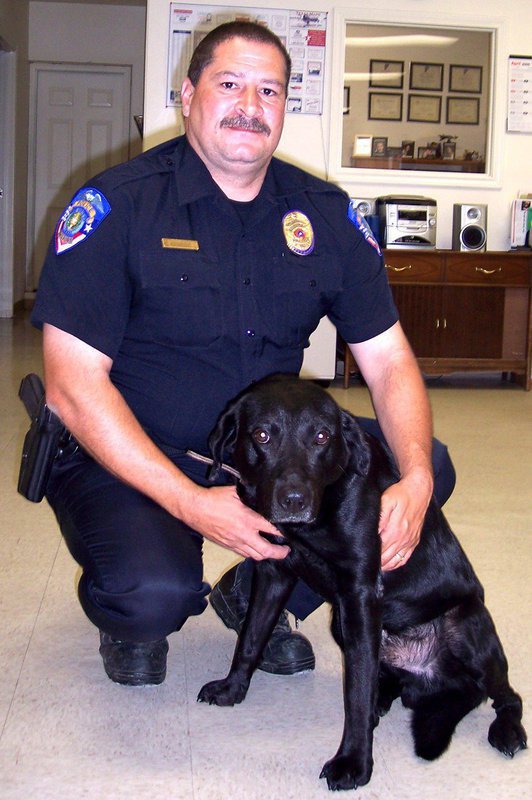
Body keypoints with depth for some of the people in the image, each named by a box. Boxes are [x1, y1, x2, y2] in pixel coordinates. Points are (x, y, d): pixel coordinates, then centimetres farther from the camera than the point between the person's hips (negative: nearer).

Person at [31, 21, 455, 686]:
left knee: (429, 468, -11)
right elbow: (72, 383, -18)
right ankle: (131, 621, 8)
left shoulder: (325, 214, 1)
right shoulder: (117, 205, -13)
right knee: (154, 590, -34)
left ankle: (255, 595, 10)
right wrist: (193, 504, -27)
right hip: (127, 457, -5)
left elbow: (389, 362, 0)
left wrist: (414, 482, -20)